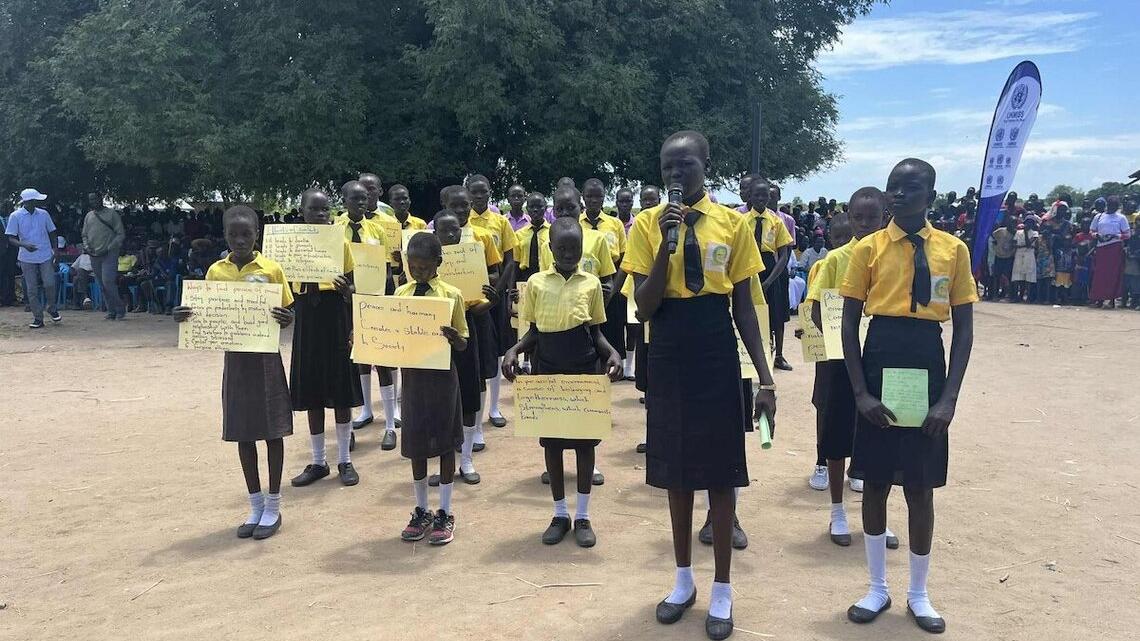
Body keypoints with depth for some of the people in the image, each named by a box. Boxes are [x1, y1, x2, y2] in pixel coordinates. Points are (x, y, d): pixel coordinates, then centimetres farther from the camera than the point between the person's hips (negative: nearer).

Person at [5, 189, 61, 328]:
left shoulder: (43, 214, 4)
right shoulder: (15, 216, -4)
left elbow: (52, 233, 13)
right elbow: (11, 239, -5)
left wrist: (55, 252, 3)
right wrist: (24, 245, -25)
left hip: (46, 255, 1)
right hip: (27, 258, -1)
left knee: (49, 284, -8)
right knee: (31, 289, 2)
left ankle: (52, 309, 17)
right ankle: (38, 318, 10)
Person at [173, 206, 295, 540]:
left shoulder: (272, 270, -6)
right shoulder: (216, 272, 2)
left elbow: (286, 315, -2)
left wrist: (286, 319, -24)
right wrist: (186, 316, -12)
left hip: (266, 358, -3)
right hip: (235, 358, 3)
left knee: (272, 430, 4)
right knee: (243, 432, 9)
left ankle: (273, 507, 17)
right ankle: (256, 506, 22)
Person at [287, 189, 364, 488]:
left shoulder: (340, 243, -1)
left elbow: (350, 288, 2)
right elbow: (288, 286, 8)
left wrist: (346, 288, -20)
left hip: (335, 317, -2)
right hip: (306, 317, 2)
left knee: (340, 390, 3)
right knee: (311, 392, 8)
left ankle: (345, 460, 15)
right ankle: (318, 462, 19)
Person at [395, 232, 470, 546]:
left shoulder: (451, 295, -6)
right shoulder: (401, 293, 4)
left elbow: (463, 344, -5)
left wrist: (453, 337, -27)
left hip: (441, 375, -3)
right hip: (411, 374, 4)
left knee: (445, 442, 6)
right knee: (415, 442, 11)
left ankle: (445, 513, 18)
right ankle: (421, 511, 25)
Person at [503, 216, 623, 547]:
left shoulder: (591, 283, 0)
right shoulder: (536, 283, 1)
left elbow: (596, 332, 5)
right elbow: (534, 332, 7)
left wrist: (612, 352, -14)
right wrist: (514, 350, -11)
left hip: (585, 370, 0)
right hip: (548, 370, 1)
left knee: (585, 439, 6)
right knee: (551, 440, 7)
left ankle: (583, 515, 18)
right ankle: (560, 514, 21)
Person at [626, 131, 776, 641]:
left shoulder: (733, 223, 0)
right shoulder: (647, 223, 0)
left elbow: (743, 306, 2)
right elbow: (644, 308, -7)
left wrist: (764, 376, -1)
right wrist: (666, 244, -19)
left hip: (717, 356, -1)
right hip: (667, 356, 1)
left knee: (720, 473, 6)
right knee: (676, 470, 12)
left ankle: (721, 592, 22)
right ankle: (683, 580, 31)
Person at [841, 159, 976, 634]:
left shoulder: (953, 250, 0)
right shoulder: (868, 248, -1)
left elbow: (963, 329, 2)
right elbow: (849, 324, -1)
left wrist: (949, 398, -7)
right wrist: (860, 392, -9)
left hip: (927, 367, 0)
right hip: (879, 365, 0)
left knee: (920, 486, 9)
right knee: (875, 482, 8)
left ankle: (919, 594, 26)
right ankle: (878, 588, 25)